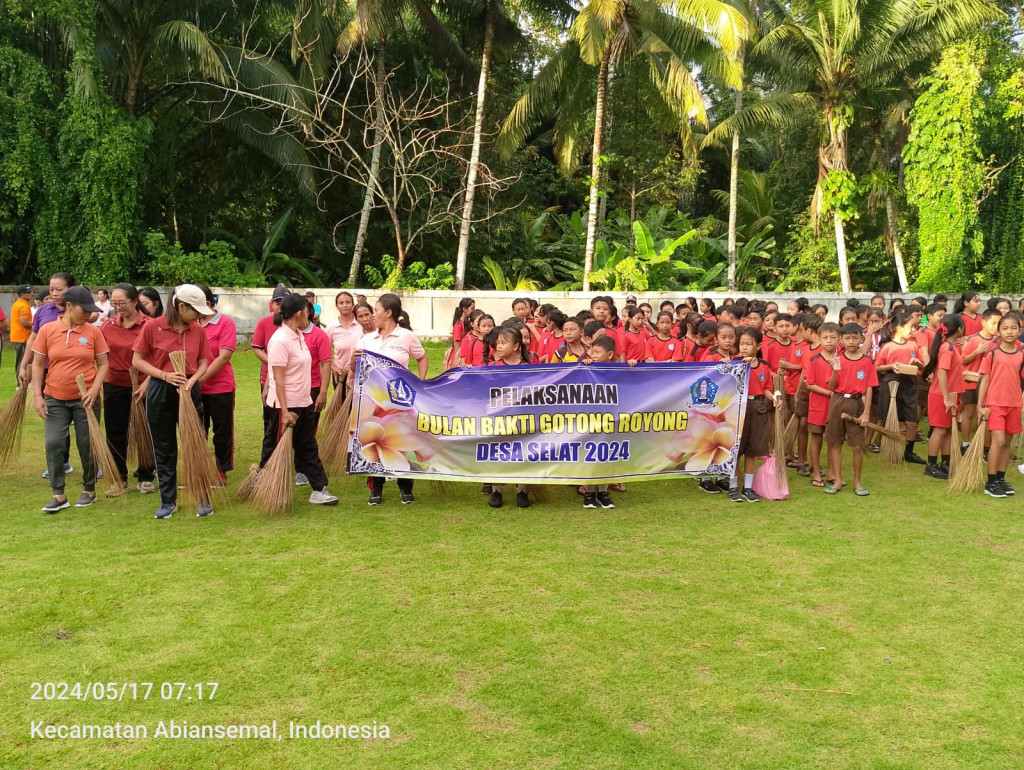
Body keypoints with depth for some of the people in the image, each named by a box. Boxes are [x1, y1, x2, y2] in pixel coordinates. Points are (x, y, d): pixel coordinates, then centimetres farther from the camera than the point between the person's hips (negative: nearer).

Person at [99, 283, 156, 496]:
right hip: (114, 386, 3)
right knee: (115, 434, 8)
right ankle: (119, 479, 19)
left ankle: (145, 477, 21)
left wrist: (147, 383, -14)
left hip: (142, 387, -3)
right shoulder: (107, 325, 0)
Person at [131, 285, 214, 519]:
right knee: (164, 448, 8)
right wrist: (164, 375, -18)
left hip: (189, 390, 1)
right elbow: (137, 361, -5)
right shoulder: (153, 327, -9)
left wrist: (192, 380, -15)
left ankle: (202, 498, 12)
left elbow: (203, 362, 5)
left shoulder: (198, 331, -1)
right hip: (160, 392, -1)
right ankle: (168, 501, 20)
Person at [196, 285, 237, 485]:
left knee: (222, 431, 9)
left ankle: (221, 471, 22)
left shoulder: (225, 323, -10)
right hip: (195, 389, 4)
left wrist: (200, 379, -18)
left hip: (220, 388, -4)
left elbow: (224, 357, -16)